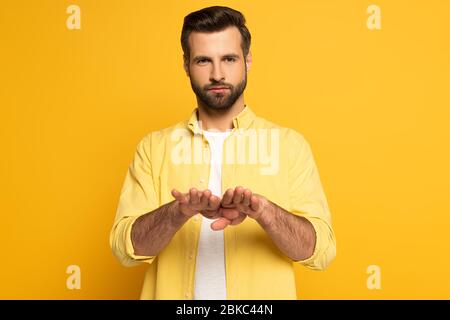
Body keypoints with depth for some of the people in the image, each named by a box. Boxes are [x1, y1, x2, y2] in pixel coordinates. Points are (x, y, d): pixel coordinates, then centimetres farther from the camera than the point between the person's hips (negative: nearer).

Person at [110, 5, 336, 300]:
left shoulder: (289, 144, -6)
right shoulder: (154, 146, -3)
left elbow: (321, 250, -11)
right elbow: (125, 247, -9)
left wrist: (261, 208, -29)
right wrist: (181, 210, -28)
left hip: (261, 295, 0)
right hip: (172, 292, 1)